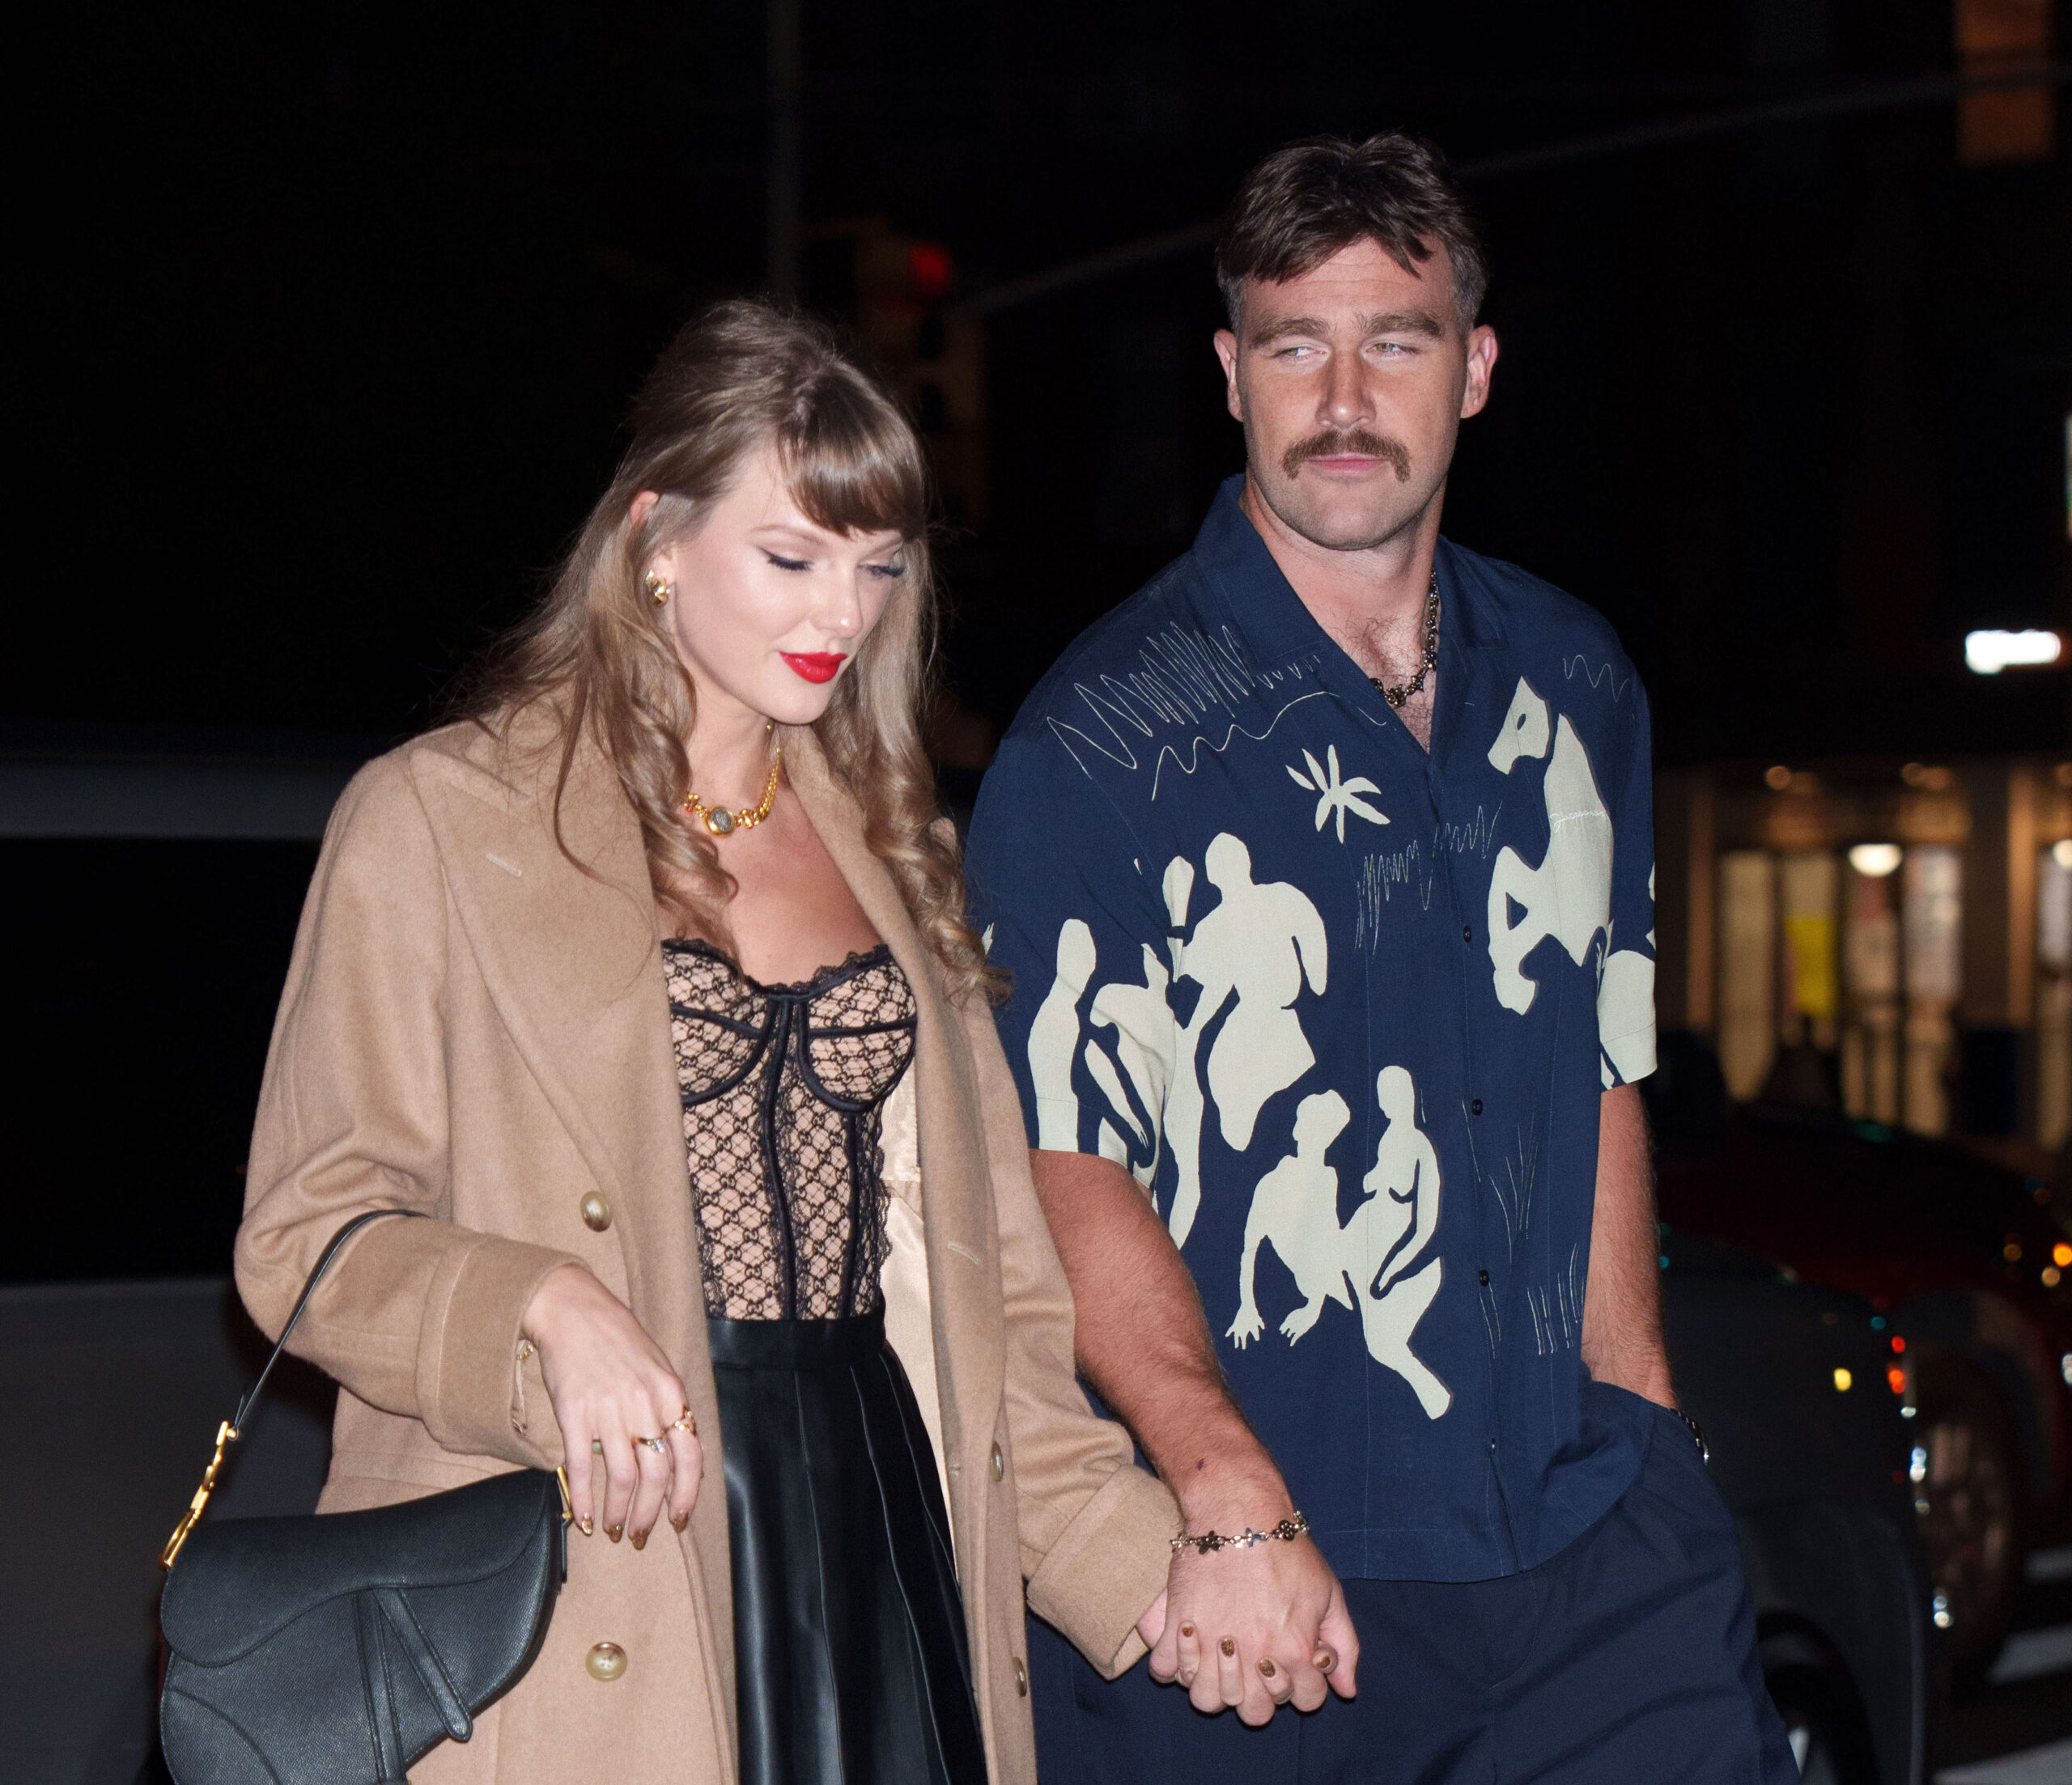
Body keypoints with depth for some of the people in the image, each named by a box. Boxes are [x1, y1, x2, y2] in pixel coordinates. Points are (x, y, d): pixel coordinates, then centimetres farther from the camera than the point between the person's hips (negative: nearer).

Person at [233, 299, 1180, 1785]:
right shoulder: (437, 822, 1)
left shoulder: (887, 850, 18)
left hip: (876, 1532, 5)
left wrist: (1145, 1564, 6)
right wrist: (544, 1313, -22)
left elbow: (976, 1271, 16)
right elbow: (309, 1230, -3)